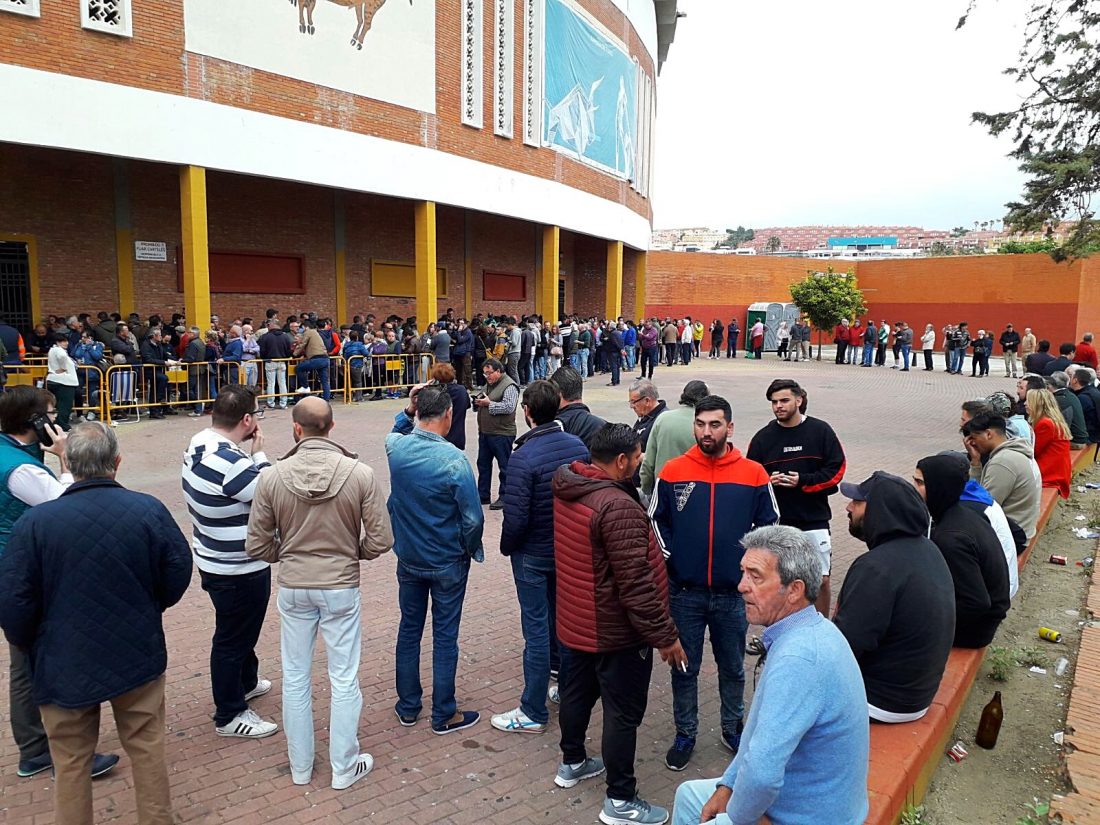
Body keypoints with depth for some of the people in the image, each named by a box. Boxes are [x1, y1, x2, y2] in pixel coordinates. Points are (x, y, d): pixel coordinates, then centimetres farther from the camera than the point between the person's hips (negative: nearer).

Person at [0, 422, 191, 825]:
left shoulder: (35, 521, -17)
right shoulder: (149, 510, -13)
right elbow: (178, 574, -4)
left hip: (65, 664, -1)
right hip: (139, 655, 1)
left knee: (71, 762, 17)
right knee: (147, 748, 18)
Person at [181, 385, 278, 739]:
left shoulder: (199, 444, -1)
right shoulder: (230, 463, -31)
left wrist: (250, 455, -4)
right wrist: (259, 453, -13)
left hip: (214, 558, 10)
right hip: (237, 569, -10)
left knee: (241, 629, 28)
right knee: (233, 638, 7)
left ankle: (246, 682, 50)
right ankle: (229, 716, 25)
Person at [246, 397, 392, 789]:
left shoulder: (272, 476, -12)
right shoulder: (360, 473, -16)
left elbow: (257, 545, -5)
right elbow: (380, 539, -11)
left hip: (292, 588, 2)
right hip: (341, 586, -2)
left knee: (295, 678, 18)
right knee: (343, 679, 13)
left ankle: (300, 766, 34)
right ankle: (344, 767, 26)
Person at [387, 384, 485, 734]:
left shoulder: (397, 448, -10)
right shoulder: (454, 460, -24)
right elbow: (473, 518, -18)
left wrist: (407, 410, 0)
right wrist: (472, 551, 0)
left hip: (408, 558, 5)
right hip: (448, 563, -4)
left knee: (409, 630, 18)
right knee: (444, 636, 8)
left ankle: (408, 707, 31)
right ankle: (444, 715, 20)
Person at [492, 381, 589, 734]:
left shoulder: (523, 456, -23)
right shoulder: (578, 446, -5)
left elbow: (516, 516, -23)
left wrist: (506, 547, -4)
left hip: (533, 554, -5)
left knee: (536, 628, 3)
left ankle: (533, 712, 13)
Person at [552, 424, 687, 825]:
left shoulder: (567, 490, -2)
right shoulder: (618, 507, -30)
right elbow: (636, 583, -29)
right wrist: (665, 636, -19)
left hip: (576, 622, 9)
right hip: (616, 631, -9)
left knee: (577, 691, 24)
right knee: (624, 712, 6)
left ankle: (572, 763, 44)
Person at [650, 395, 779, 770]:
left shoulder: (753, 474, -3)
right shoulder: (673, 471, -4)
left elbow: (769, 524, 7)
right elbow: (656, 519, 5)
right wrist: (668, 556, -3)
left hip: (733, 593, 1)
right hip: (684, 591, 0)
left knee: (732, 668, 17)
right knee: (684, 668, 12)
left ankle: (733, 729, 38)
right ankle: (685, 734, 30)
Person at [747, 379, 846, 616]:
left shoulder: (820, 431, -1)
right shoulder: (763, 437, 3)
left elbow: (836, 470, -2)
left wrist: (803, 481, -14)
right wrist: (768, 481, -14)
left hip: (814, 520, -1)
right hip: (776, 521, 2)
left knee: (821, 580, 5)